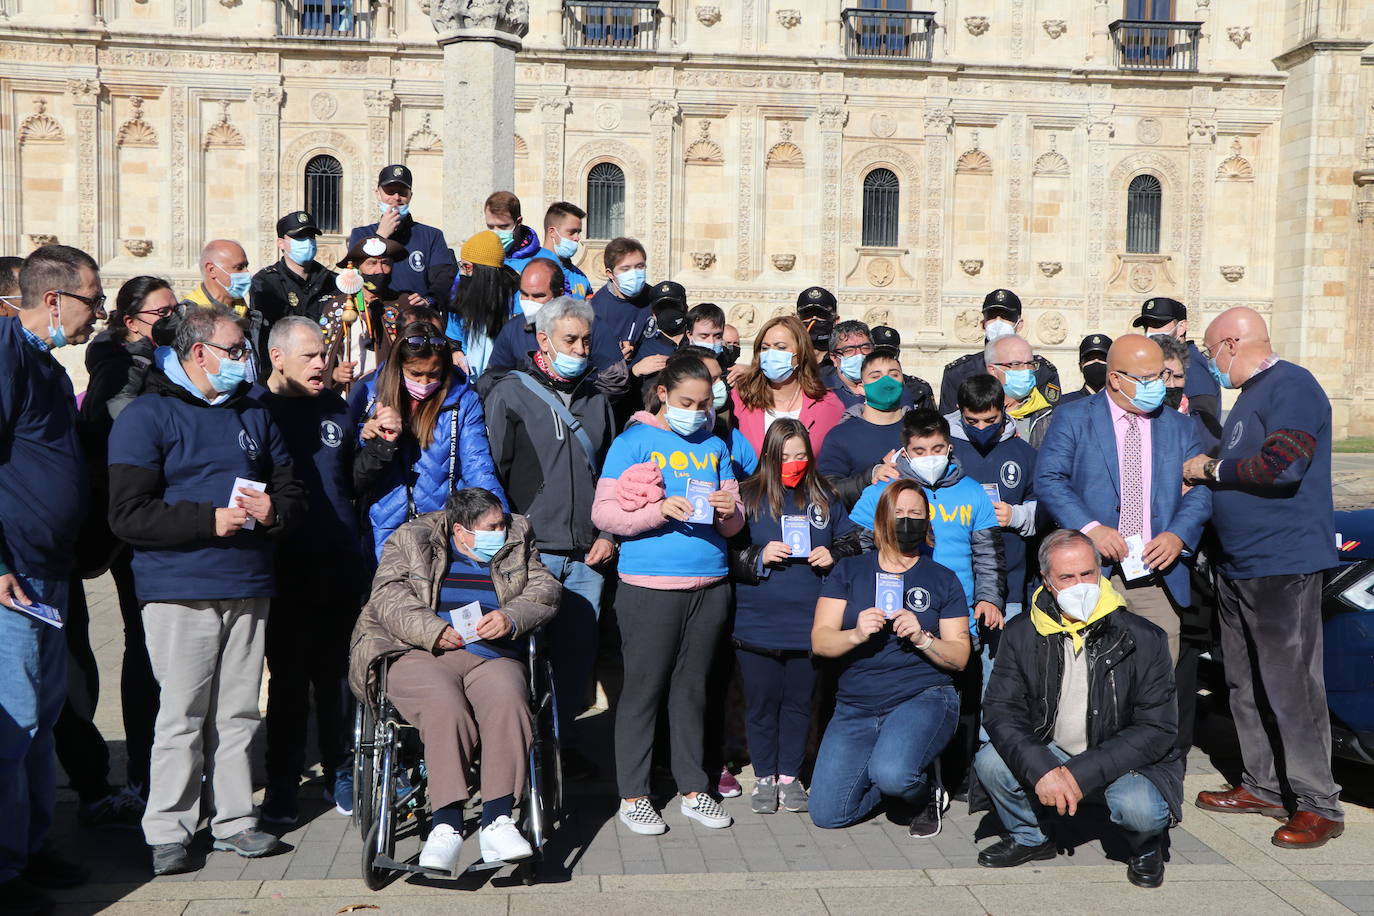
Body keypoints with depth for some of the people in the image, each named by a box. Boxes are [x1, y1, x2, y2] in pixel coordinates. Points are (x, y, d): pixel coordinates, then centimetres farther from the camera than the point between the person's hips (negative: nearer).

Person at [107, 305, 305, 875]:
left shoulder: (253, 416, 17)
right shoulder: (148, 416, -3)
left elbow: (292, 491, 20)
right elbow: (128, 516, -11)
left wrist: (273, 511, -3)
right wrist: (211, 521, -18)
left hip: (248, 589, 5)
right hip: (181, 593, -5)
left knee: (238, 714, 9)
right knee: (183, 715, -2)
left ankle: (233, 820, 20)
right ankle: (167, 833, 11)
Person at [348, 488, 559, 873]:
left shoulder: (517, 545, 21)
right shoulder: (411, 541, 13)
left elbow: (545, 591, 10)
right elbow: (388, 595, 0)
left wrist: (512, 618, -11)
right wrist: (432, 630, -16)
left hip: (494, 658, 2)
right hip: (421, 655, -2)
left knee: (507, 701, -32)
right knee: (444, 705, -35)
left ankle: (497, 820, -34)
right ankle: (447, 824, -35)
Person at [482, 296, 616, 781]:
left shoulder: (596, 398, 15)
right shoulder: (510, 393, 0)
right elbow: (490, 473, -2)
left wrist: (609, 534, 9)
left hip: (587, 557, 4)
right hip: (532, 553, -4)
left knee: (577, 652, 9)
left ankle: (564, 739, 25)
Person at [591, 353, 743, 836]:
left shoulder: (714, 447, 15)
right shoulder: (633, 441, 0)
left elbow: (733, 523, 17)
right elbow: (603, 512, -7)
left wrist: (728, 511, -6)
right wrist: (659, 511, -19)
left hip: (709, 584, 4)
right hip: (649, 585, -4)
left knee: (692, 687, 12)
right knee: (644, 689, 1)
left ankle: (693, 789, 22)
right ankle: (633, 795, 12)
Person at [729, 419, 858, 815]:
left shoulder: (824, 498, 8)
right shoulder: (747, 497, -1)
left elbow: (852, 541, 15)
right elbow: (725, 552, -3)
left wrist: (833, 555, -5)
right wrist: (759, 557, -17)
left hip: (809, 623, 2)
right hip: (758, 623, -2)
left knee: (799, 701, 11)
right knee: (762, 702, 6)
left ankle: (790, 776, 25)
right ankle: (764, 777, 20)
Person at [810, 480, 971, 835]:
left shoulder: (943, 580, 7)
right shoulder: (849, 572, 8)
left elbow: (960, 657, 2)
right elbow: (820, 641, -1)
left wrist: (921, 638, -16)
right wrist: (856, 634, -21)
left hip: (923, 699, -2)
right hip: (855, 708, 3)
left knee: (891, 774, -32)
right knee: (826, 814, -7)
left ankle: (925, 794, 5)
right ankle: (902, 781, 21)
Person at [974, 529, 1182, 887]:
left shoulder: (1142, 638, -11)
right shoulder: (1022, 634, -3)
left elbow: (1157, 728, -13)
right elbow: (1000, 709, -8)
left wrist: (1081, 774, -23)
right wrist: (1040, 770, -27)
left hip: (1127, 763, -2)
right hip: (1050, 756, 3)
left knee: (1139, 807, -34)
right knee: (990, 761, -24)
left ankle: (1146, 846, 6)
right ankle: (1029, 837, 7)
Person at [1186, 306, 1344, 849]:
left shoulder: (1291, 386, -12)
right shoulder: (1252, 393, 18)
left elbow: (1282, 465, -24)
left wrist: (1212, 468, -13)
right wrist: (1201, 478, 11)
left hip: (1283, 565, -10)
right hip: (1237, 565, 10)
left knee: (1289, 685, -6)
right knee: (1246, 683, 14)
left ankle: (1319, 804, 3)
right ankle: (1263, 786, 24)